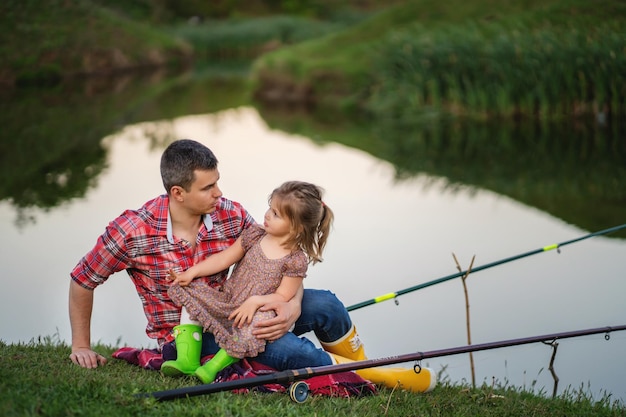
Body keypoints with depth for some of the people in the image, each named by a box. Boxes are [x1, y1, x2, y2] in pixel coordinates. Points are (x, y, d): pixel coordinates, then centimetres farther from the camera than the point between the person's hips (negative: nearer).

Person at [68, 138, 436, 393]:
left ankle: (360, 367, 20)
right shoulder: (133, 232, -20)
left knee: (324, 304, -11)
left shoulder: (232, 216, -9)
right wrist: (82, 346, -6)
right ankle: (375, 380, -5)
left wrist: (293, 306, -24)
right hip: (187, 337, -5)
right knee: (292, 351, -27)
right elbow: (82, 281, -6)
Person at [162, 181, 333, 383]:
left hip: (256, 312, -5)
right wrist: (192, 272, -3)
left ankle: (215, 366, -31)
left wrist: (255, 301, -27)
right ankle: (187, 360, -24)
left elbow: (282, 296, -11)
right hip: (227, 302, 5)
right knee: (190, 292, -13)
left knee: (260, 321, -40)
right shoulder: (254, 235, 4)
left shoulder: (296, 260, -10)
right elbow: (223, 259, 5)